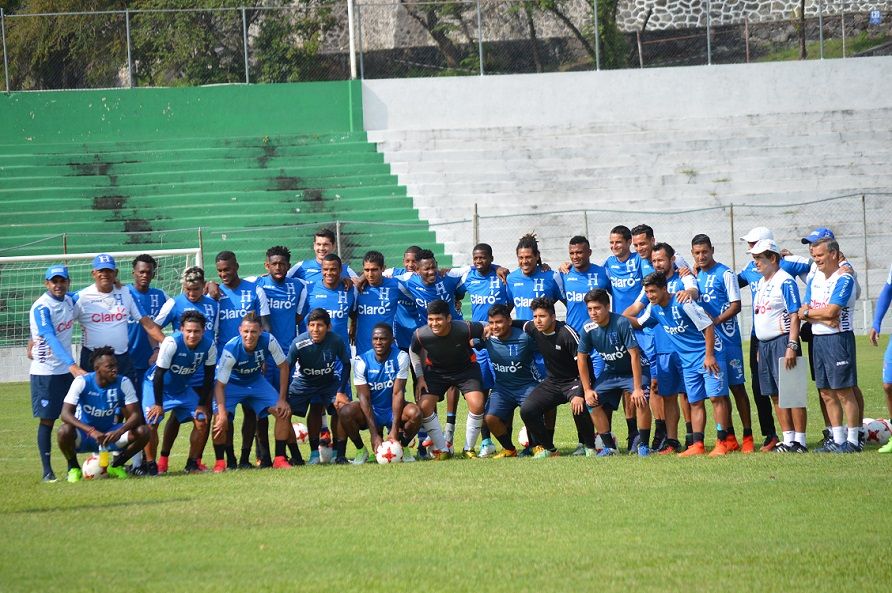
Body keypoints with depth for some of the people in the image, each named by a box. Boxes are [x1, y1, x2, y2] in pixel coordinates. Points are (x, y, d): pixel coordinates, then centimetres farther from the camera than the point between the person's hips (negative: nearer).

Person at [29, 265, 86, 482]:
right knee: (47, 420, -1)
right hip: (45, 372, -6)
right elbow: (51, 339, -31)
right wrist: (72, 366, -41)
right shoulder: (41, 307, -18)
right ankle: (47, 470, 4)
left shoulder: (69, 300, 3)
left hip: (68, 370, 6)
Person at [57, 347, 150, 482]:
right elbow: (66, 414, -28)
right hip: (84, 435, -2)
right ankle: (73, 467, -4)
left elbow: (135, 415, -14)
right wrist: (92, 431, -42)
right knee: (65, 431, -36)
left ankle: (116, 465, 4)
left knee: (142, 432, -22)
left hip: (110, 434, 2)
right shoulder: (82, 382, -20)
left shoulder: (123, 383, -12)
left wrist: (119, 432, -36)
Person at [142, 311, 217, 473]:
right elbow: (159, 374, -25)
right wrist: (158, 404, -21)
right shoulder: (171, 343, -32)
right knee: (151, 424, -19)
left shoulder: (209, 345, -19)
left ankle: (192, 464, 9)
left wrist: (202, 404, -6)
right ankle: (151, 467, -5)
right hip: (156, 385, -5)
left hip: (183, 387, 5)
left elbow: (208, 377, -6)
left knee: (201, 421, -5)